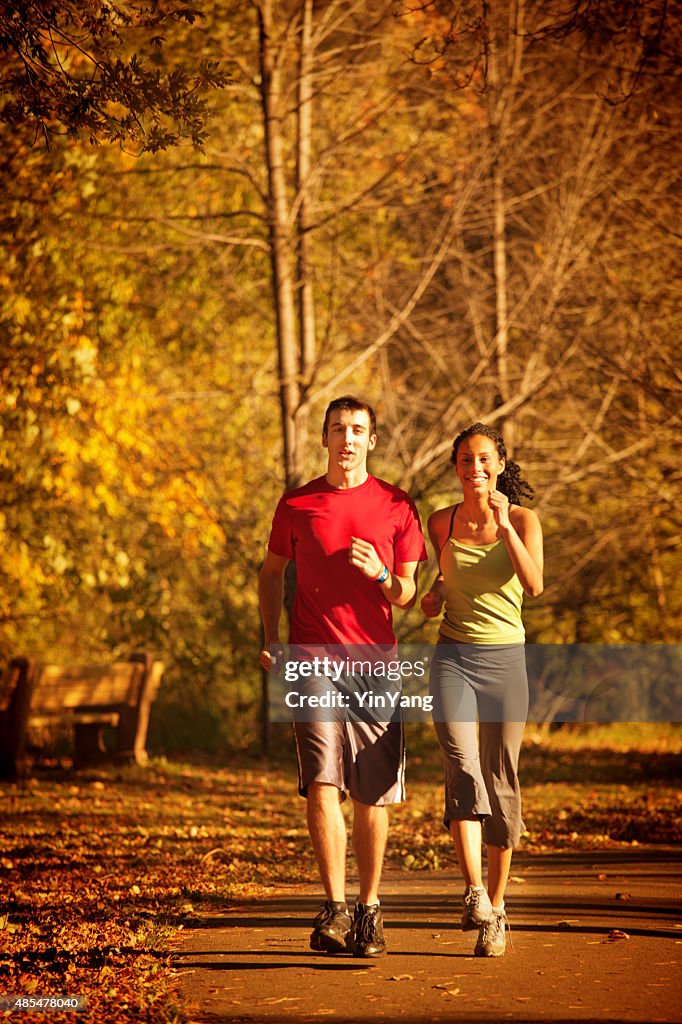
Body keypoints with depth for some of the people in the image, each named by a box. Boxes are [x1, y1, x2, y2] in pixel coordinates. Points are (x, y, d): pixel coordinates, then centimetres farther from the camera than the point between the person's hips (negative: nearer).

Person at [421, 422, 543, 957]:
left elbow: (533, 586, -17)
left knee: (500, 783, 3)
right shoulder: (442, 522, 7)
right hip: (453, 657, 1)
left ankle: (496, 906, 16)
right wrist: (436, 593, 5)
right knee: (461, 764, -22)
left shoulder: (522, 520, -1)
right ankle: (475, 894, -29)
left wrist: (504, 525, -22)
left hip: (506, 658, -1)